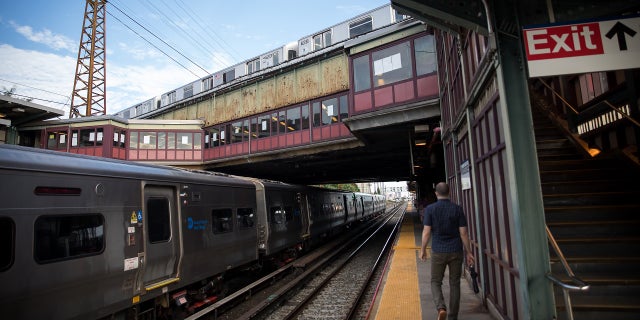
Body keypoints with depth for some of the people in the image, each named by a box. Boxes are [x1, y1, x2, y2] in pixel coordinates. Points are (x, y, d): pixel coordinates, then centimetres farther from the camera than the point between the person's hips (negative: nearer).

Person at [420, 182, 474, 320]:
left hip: (438, 251, -1)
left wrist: (423, 250, 4)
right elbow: (463, 233, -4)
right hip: (456, 251, 2)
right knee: (454, 284, 13)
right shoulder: (457, 208, -4)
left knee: (436, 282, 12)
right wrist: (469, 252, 5)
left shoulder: (430, 209, -7)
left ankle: (441, 307, -11)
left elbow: (426, 232, -8)